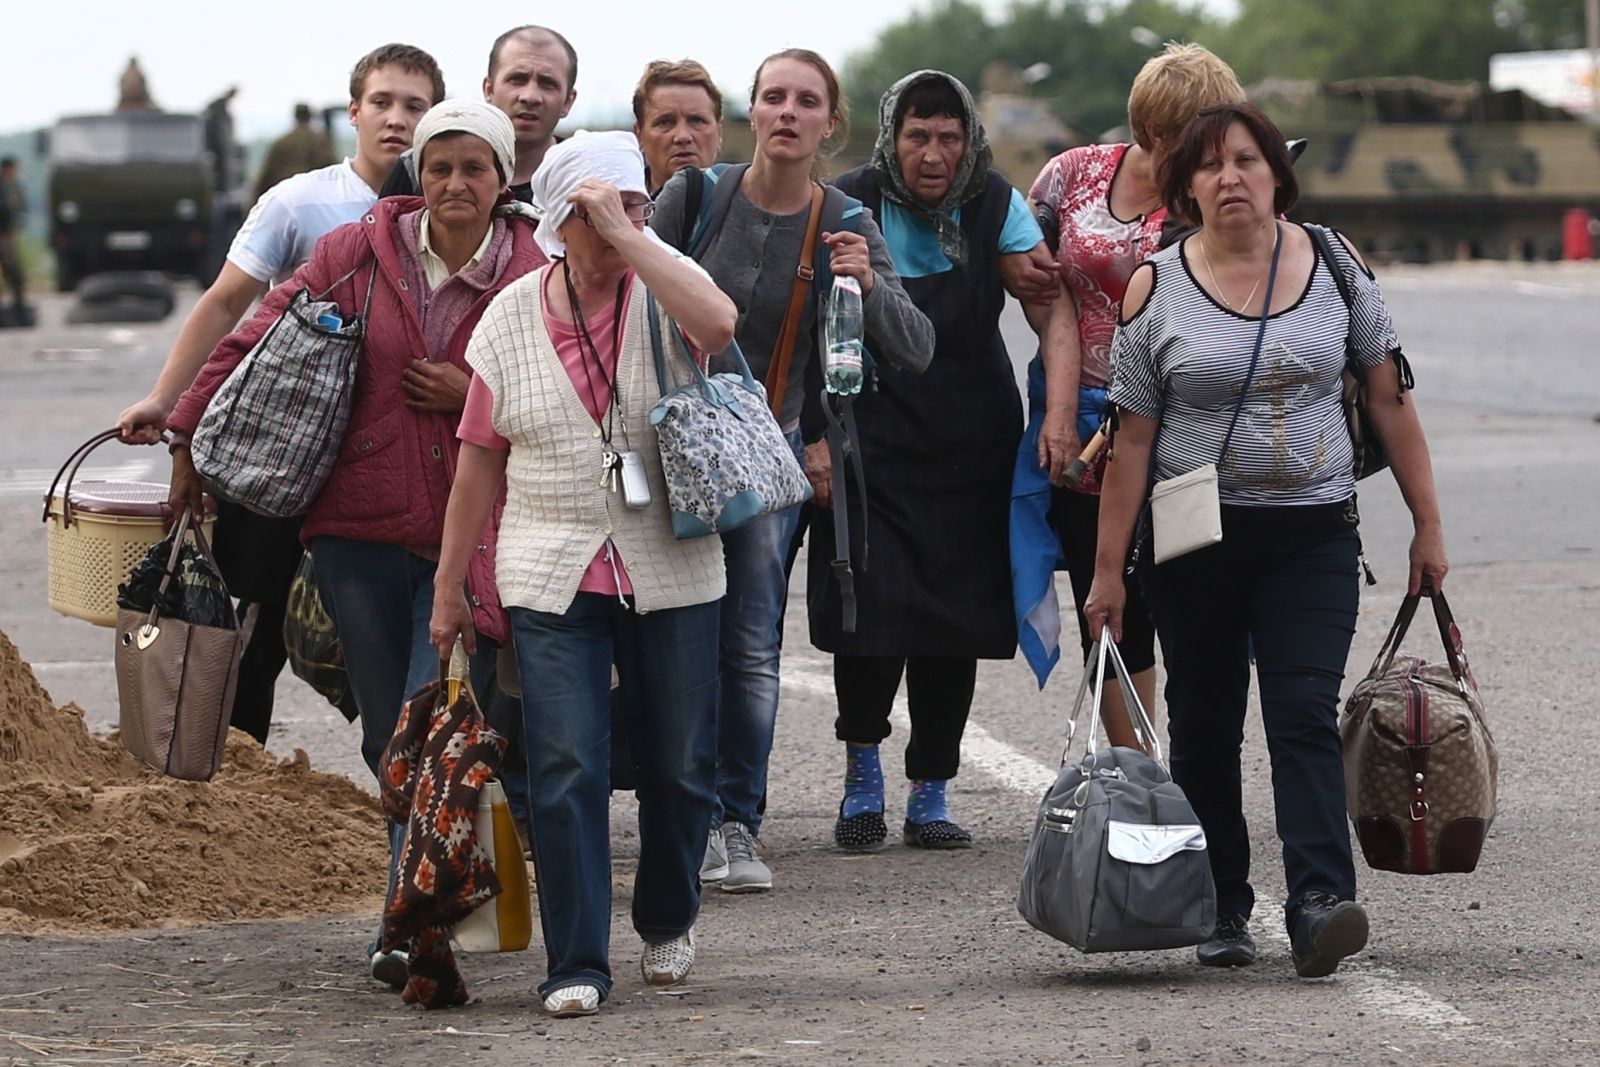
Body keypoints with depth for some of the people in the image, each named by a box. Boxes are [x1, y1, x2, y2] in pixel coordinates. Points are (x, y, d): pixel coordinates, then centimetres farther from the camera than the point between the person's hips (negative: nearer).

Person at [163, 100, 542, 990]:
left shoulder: (538, 279, -2)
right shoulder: (360, 255, 2)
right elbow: (259, 341, 9)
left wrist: (478, 398, -11)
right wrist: (191, 438, 12)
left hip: (467, 536, -2)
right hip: (361, 528, 2)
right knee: (388, 738, 7)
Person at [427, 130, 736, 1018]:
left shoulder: (663, 289, -2)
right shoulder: (511, 319, 3)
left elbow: (718, 324, -27)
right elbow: (479, 460, 9)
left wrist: (626, 236, -23)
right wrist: (448, 589, 10)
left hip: (671, 574, 0)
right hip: (552, 583, 0)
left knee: (677, 767, 9)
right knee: (566, 771, -7)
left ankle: (667, 923, 34)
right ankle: (576, 964, -2)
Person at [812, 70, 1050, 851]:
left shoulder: (995, 206, -2)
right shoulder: (851, 206, -6)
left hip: (971, 446, 2)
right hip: (873, 441, -2)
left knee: (956, 618, 1)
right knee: (872, 610, -12)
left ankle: (930, 797, 12)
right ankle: (861, 773, 11)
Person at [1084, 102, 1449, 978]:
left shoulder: (1334, 265, 2)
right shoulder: (1154, 289, -2)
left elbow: (1388, 399, 6)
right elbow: (1133, 441, -1)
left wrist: (1427, 524, 5)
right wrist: (1107, 572, -2)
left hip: (1312, 535, 0)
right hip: (1194, 538, 0)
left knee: (1305, 714, -13)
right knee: (1204, 727, 6)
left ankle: (1319, 901, -22)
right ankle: (1222, 910, 18)